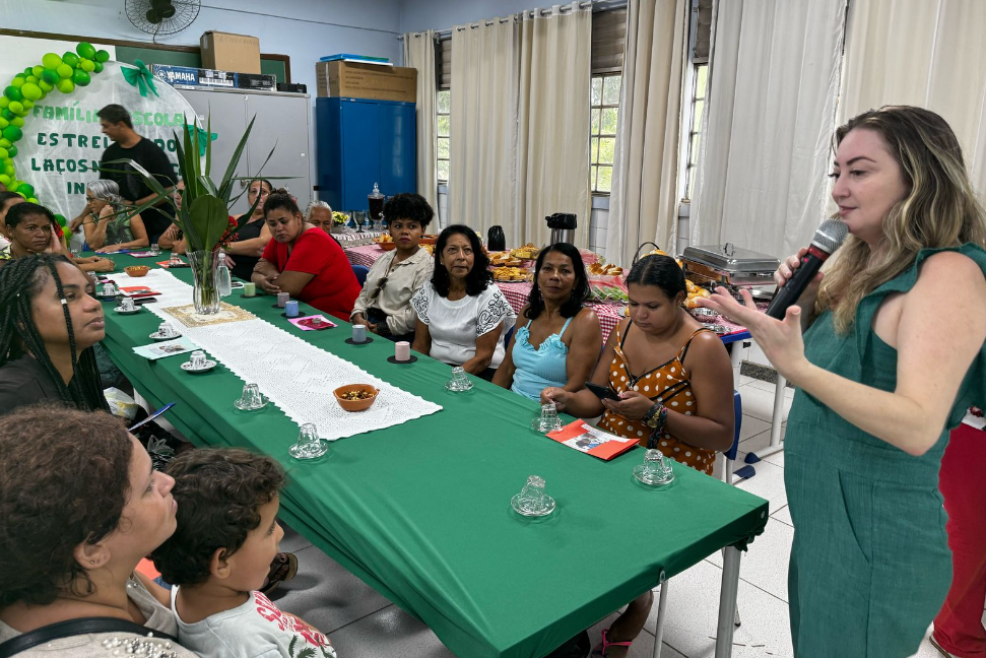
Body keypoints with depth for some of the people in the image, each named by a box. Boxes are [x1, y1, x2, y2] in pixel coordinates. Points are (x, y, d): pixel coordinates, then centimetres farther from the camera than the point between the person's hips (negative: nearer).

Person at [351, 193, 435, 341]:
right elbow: (365, 293, 22)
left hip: (397, 336, -7)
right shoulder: (384, 258, 20)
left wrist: (382, 328, -15)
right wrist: (358, 317, 1)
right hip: (366, 326, 7)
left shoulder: (426, 266, -7)